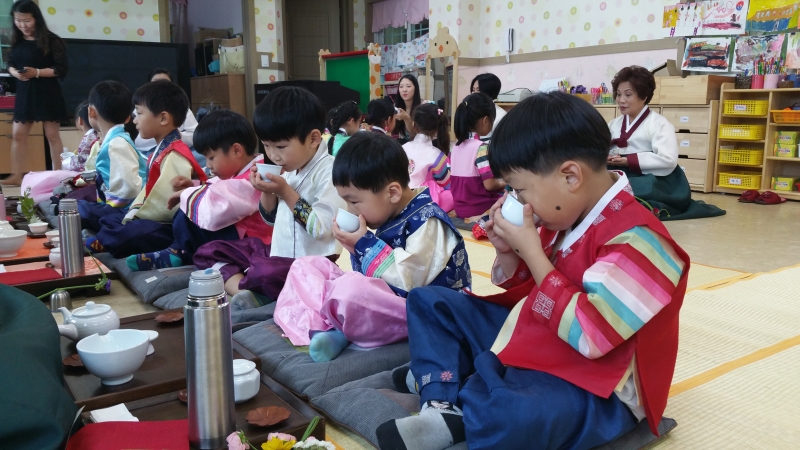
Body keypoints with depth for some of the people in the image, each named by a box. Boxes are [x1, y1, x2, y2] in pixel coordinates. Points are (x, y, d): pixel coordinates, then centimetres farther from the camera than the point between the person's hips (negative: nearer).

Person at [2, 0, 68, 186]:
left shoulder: (51, 40, -10)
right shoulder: (16, 40, 7)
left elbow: (61, 69, -11)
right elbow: (10, 64, 14)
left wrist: (37, 72, -21)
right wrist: (15, 72, -8)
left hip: (47, 93, -5)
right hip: (24, 93, 6)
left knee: (52, 135, 3)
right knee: (18, 135, 6)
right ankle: (16, 176, 14)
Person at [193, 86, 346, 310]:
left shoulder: (329, 172, -16)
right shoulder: (290, 170, 9)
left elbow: (322, 229, -23)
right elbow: (271, 219, 19)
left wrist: (285, 192, -19)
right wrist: (268, 192, -2)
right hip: (280, 254, 9)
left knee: (264, 272, -40)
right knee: (208, 252, 5)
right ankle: (245, 296, -19)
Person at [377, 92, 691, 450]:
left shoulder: (636, 239, -22)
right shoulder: (568, 214, 4)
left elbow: (588, 337, -30)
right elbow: (528, 289, 18)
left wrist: (530, 249, -25)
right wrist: (508, 251, -4)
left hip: (590, 389, -9)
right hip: (528, 342, 10)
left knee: (504, 416, -43)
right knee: (428, 301, 8)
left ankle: (451, 378, -11)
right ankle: (443, 406, -12)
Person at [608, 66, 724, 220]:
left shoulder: (659, 123, -1)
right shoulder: (613, 124, 19)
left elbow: (668, 160, -16)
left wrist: (628, 161, -19)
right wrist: (607, 158, -13)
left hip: (655, 183, -7)